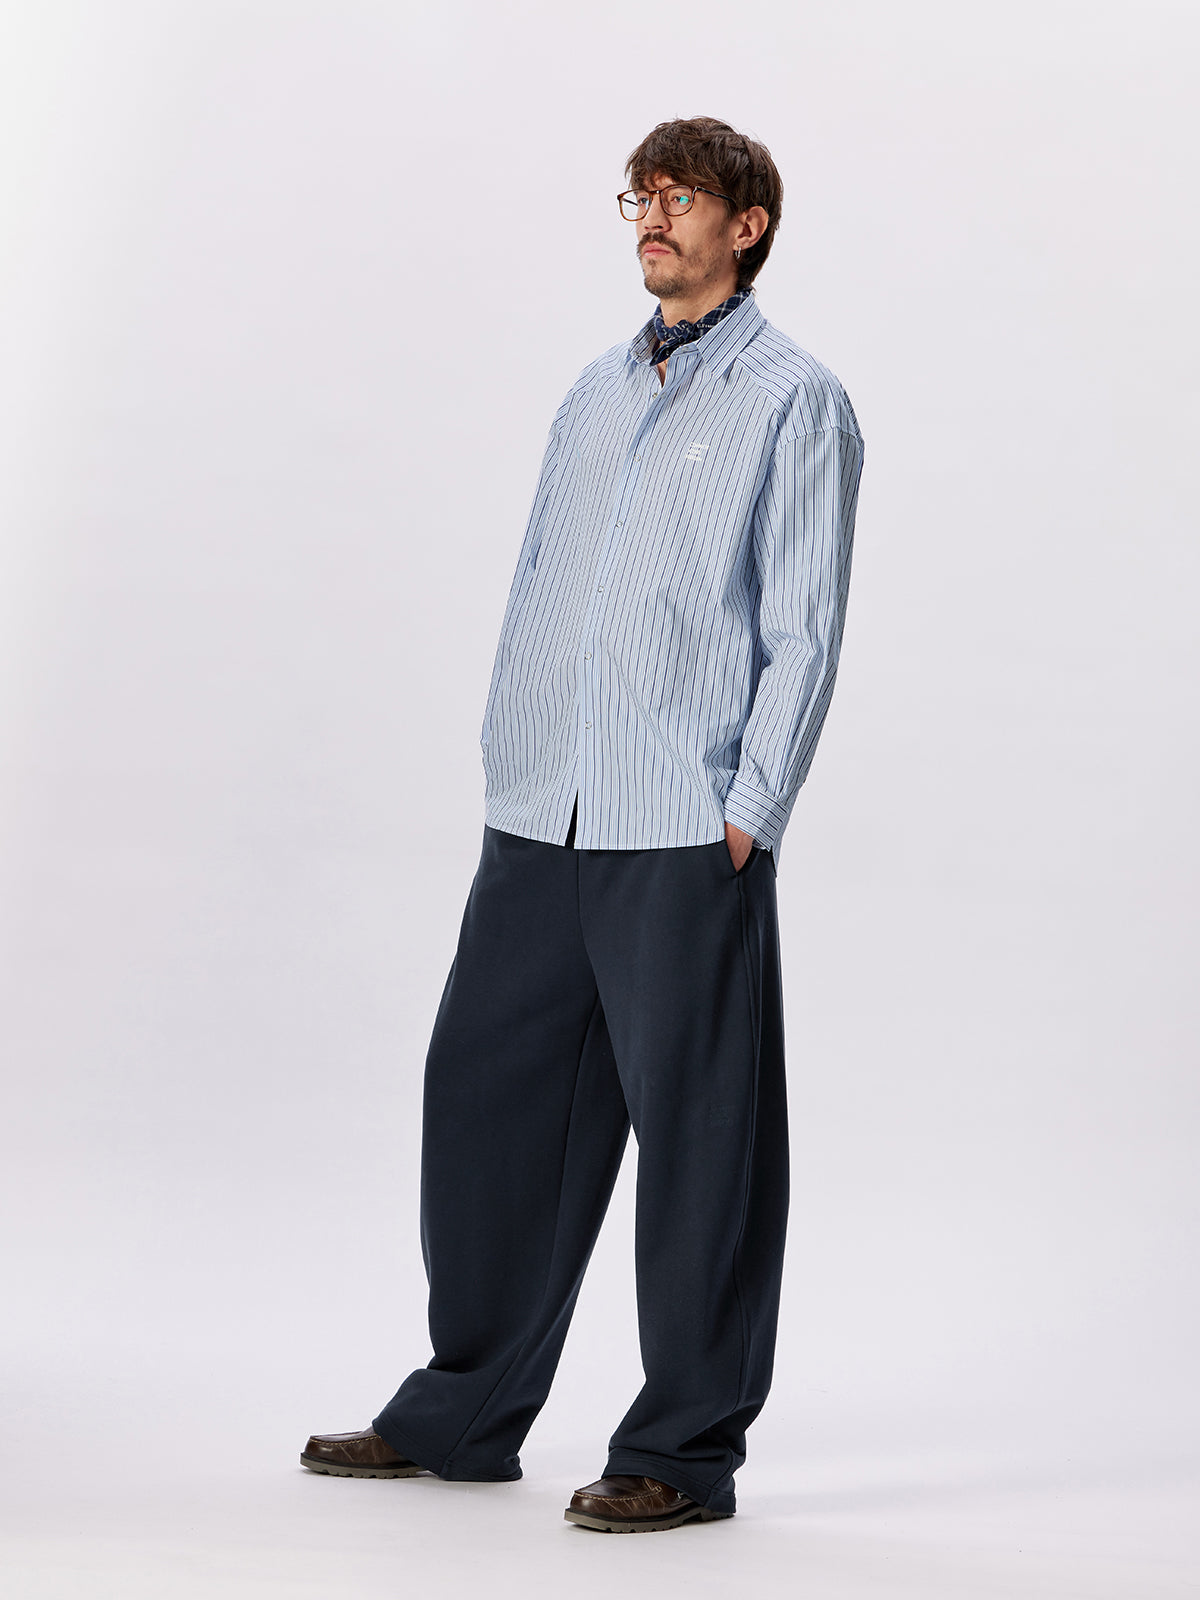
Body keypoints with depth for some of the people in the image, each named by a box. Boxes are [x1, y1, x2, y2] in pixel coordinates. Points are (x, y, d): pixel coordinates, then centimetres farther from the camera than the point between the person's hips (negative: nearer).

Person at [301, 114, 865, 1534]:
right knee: (484, 1087, 10)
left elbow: (803, 628, -5)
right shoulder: (595, 392, 18)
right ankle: (465, 1413, 23)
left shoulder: (792, 401, 0)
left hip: (685, 834, -6)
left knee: (696, 1134, -1)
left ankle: (685, 1452, 8)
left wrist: (747, 812, -11)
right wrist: (504, 767, 12)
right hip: (538, 821, 7)